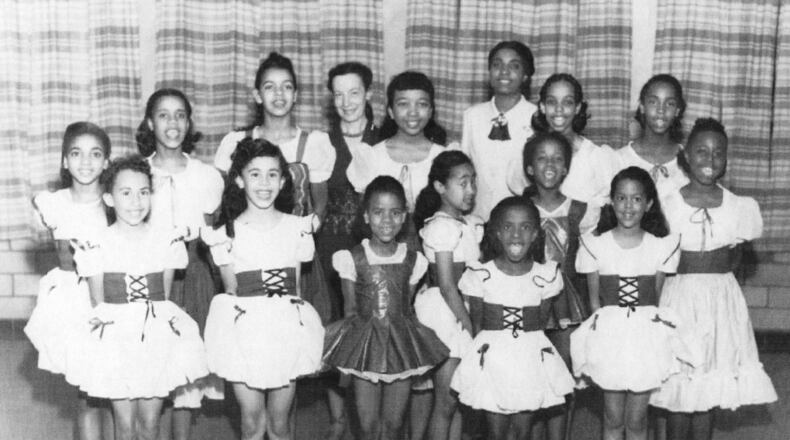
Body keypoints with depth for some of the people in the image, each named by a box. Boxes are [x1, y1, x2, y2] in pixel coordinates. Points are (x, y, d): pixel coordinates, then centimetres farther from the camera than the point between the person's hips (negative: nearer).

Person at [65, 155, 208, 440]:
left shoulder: (168, 242, 0)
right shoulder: (96, 246, -5)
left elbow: (164, 295, 7)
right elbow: (98, 303, 1)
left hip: (158, 336, 2)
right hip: (114, 339, -1)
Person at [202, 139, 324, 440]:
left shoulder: (298, 227, 4)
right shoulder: (228, 234, 0)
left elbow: (297, 285, 8)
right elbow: (232, 289, 3)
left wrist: (291, 311, -1)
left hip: (287, 329, 1)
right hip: (244, 332, -1)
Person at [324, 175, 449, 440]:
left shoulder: (413, 260, -1)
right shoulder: (353, 258, -7)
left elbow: (407, 307, 6)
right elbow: (351, 311, 0)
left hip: (402, 343, 2)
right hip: (365, 345, -2)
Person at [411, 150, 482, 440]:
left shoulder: (470, 224, 10)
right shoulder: (442, 226, -15)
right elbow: (447, 287, -17)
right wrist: (470, 327, -15)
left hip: (463, 310, 8)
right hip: (445, 312, -8)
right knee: (446, 402, 0)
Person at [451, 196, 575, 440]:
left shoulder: (546, 275, -6)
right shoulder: (480, 275, -9)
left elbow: (540, 321, 4)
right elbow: (476, 323, 1)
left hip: (531, 359, 1)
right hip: (493, 358, -1)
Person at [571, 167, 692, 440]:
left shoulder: (661, 246, -1)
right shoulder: (595, 245, -3)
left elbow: (655, 297, 5)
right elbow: (594, 298, 2)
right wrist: (609, 327, -5)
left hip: (646, 336, 1)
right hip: (609, 334, 0)